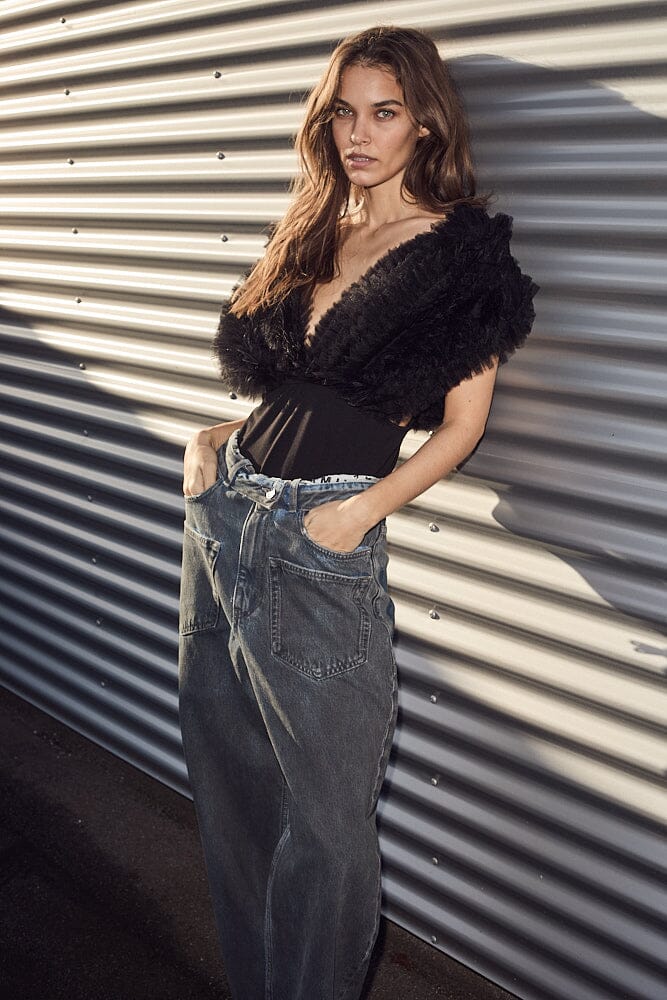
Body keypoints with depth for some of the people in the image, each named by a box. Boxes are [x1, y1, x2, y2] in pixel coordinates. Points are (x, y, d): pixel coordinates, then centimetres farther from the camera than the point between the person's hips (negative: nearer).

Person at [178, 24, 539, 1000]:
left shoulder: (463, 249, -4)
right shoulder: (311, 234, 15)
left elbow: (461, 425, -6)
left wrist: (363, 509, -17)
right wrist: (214, 439, 6)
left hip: (322, 547, -7)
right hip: (225, 513, 7)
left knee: (322, 817, 6)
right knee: (226, 779, 17)